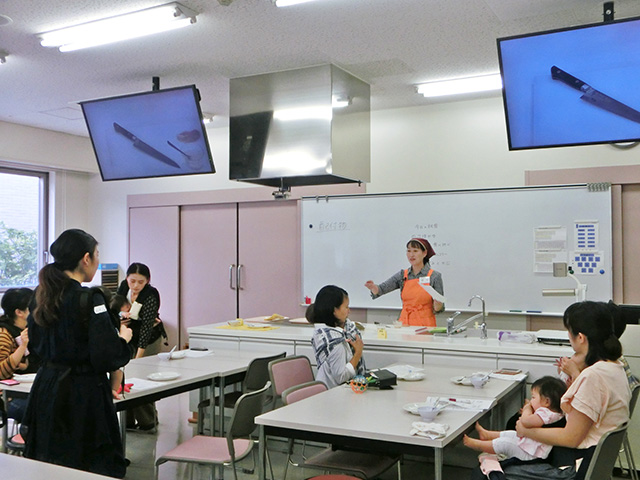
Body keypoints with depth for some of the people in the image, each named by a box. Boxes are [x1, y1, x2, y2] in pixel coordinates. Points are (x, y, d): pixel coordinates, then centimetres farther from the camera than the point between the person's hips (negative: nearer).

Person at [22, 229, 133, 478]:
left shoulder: (42, 296, 4)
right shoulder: (89, 299, -19)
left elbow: (35, 344, 17)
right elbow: (106, 357, -21)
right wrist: (124, 338, -3)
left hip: (46, 390, 8)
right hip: (83, 394, -8)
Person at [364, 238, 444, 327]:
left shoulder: (434, 276, 0)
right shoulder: (402, 275, 9)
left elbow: (438, 309, 2)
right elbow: (382, 288, -3)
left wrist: (437, 305, -18)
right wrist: (374, 288, -23)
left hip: (425, 325, -2)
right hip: (404, 323, 2)